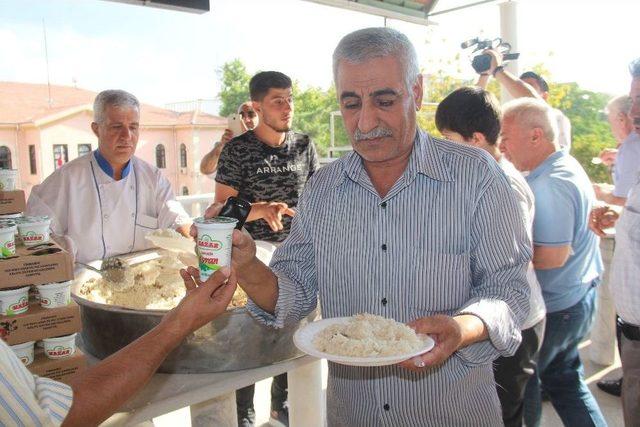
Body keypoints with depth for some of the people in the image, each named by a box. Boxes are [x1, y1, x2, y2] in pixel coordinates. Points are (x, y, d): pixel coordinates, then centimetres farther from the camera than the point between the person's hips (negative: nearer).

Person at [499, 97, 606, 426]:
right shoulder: (567, 166, 7)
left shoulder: (550, 184, -25)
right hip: (579, 299, 10)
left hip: (552, 309, -9)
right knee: (564, 378, 21)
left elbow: (552, 256, -29)